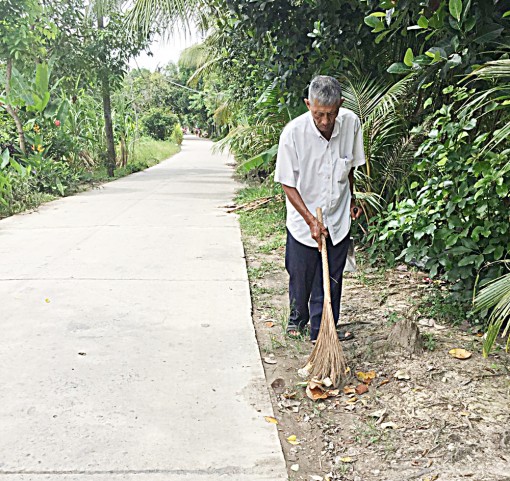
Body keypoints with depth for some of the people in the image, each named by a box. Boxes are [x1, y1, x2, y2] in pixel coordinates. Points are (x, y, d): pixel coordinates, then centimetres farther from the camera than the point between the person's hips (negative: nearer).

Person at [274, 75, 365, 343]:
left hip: (338, 218, 2)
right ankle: (298, 318, 40)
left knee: (331, 280, 4)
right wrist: (311, 220, -19)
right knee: (300, 277, 12)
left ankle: (322, 332, 18)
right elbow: (288, 184, -14)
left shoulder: (351, 123, -9)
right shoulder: (293, 133, -21)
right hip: (303, 219, -2)